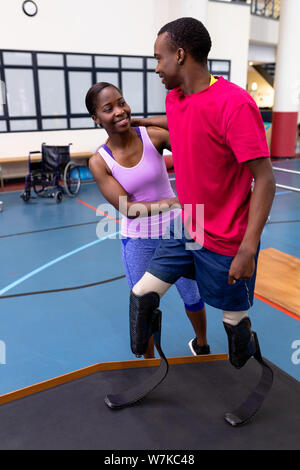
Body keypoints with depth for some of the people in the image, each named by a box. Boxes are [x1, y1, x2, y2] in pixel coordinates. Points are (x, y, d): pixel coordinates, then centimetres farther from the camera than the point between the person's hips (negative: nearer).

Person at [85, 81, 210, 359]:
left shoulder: (154, 136, -13)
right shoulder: (100, 162, -13)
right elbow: (128, 208, -21)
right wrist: (170, 202, -34)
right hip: (137, 241, 0)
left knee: (192, 296, 17)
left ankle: (202, 346, 47)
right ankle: (150, 362, 39)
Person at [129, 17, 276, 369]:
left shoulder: (234, 103, -20)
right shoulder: (174, 99, 4)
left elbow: (264, 180, -21)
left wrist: (247, 251, -25)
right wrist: (137, 121, 27)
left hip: (226, 243, -7)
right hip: (185, 231, 7)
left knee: (234, 319, 10)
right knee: (141, 296, 4)